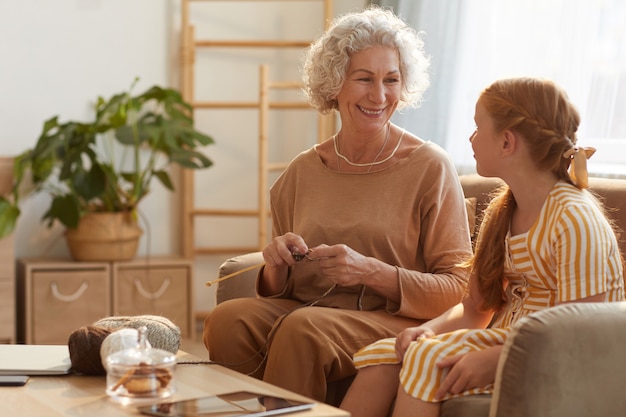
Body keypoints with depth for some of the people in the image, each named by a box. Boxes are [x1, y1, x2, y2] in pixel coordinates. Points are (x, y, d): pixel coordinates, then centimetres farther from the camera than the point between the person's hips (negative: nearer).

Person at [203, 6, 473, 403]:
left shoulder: (430, 166, -1)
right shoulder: (303, 171, 11)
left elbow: (457, 288, -4)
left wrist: (372, 272, -17)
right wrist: (277, 264, -6)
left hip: (393, 322, -3)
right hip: (302, 308, 4)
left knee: (303, 328, -33)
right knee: (227, 319, -26)